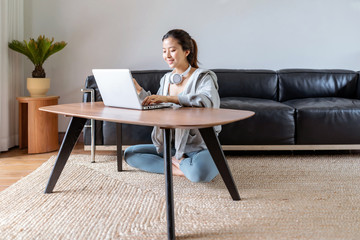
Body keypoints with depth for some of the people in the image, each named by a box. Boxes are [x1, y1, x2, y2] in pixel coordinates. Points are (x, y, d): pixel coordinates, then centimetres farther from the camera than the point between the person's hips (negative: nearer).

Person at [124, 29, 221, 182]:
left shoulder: (204, 77, -9)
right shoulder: (166, 79, 12)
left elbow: (208, 100, -32)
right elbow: (156, 109, 16)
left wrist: (168, 98, -38)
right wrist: (139, 91, 2)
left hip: (200, 148, -7)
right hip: (171, 146, 7)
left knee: (199, 172, -39)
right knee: (130, 154, -7)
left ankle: (178, 162, -6)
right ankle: (183, 169, -14)